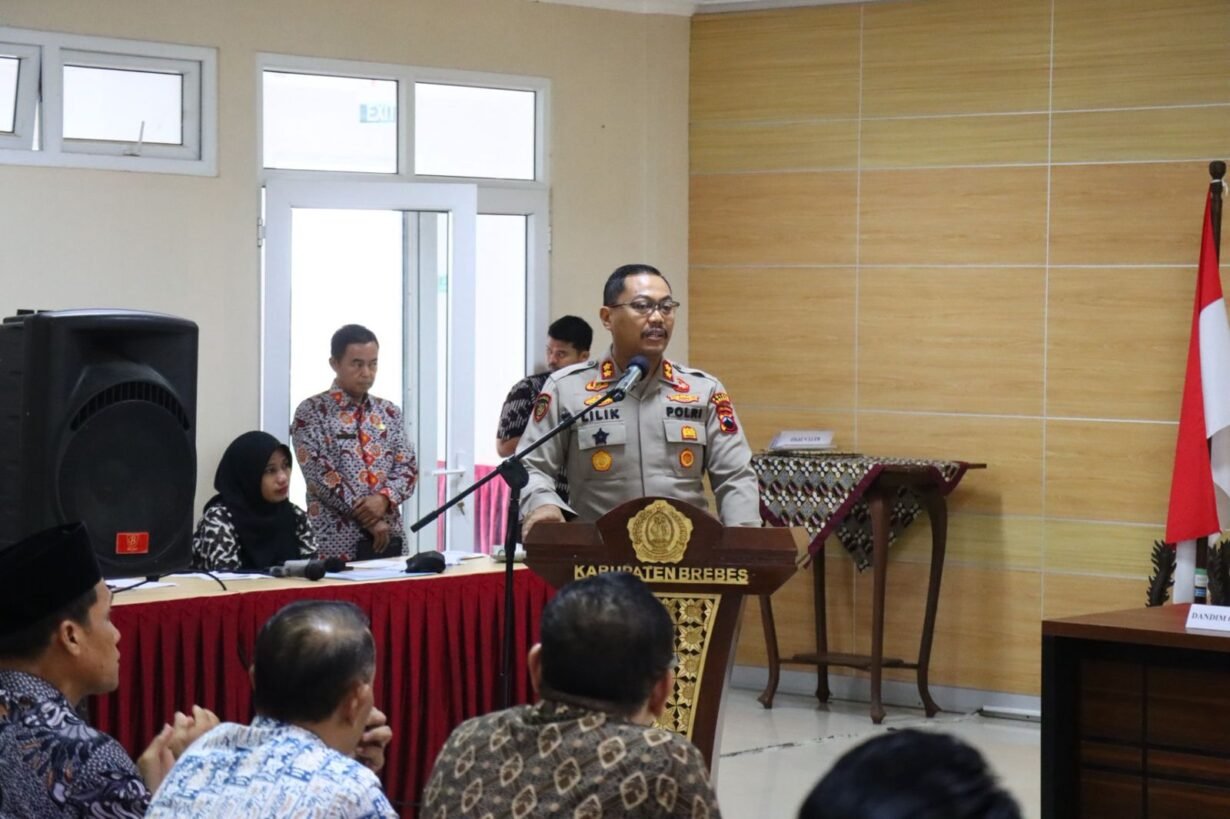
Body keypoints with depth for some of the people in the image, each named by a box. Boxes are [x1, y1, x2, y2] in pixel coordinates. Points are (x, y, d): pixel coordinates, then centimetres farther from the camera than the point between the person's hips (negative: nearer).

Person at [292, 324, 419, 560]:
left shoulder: (390, 412, 14)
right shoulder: (312, 411, -2)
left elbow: (408, 466, 8)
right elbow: (320, 473, -10)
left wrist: (384, 498, -13)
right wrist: (368, 518, -14)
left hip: (387, 536, 5)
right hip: (336, 540, -5)